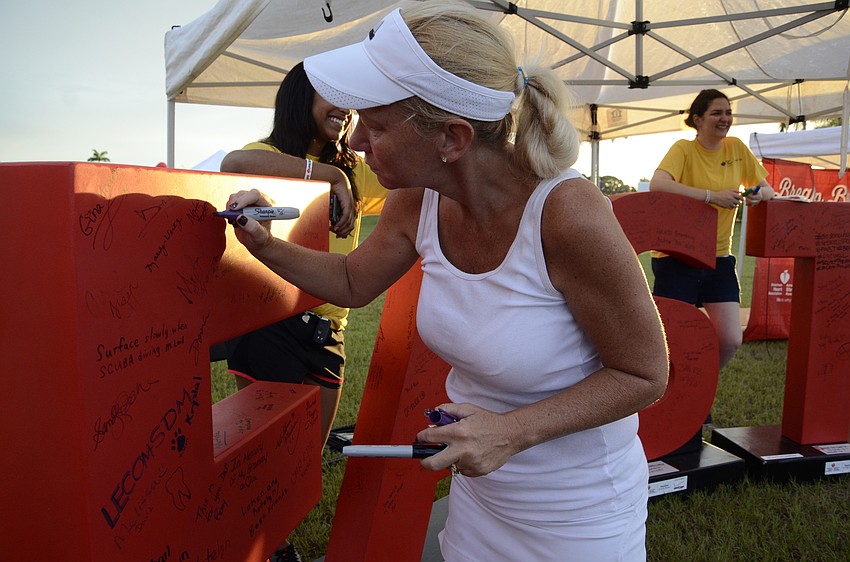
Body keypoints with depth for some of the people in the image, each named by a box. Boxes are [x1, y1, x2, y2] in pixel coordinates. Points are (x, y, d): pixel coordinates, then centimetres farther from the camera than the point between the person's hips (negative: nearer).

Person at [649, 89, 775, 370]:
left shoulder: (737, 147, 7)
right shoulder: (684, 149, -8)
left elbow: (768, 189, 14)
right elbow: (656, 184, -27)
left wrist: (759, 194, -11)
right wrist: (712, 196, -28)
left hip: (719, 258, 5)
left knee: (731, 340, -1)